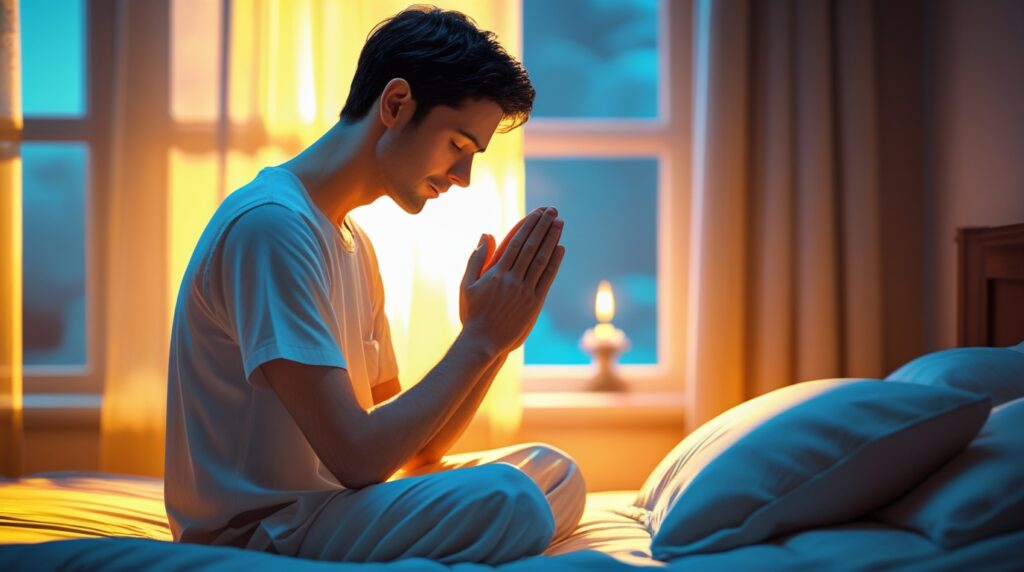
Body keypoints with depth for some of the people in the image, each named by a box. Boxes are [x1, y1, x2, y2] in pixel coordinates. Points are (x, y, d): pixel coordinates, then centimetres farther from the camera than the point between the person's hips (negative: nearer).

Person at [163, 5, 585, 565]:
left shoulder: (353, 244, 14)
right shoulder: (269, 224, -17)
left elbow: (409, 448, 11)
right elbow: (358, 457, -22)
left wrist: (495, 340, -3)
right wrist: (480, 338, -13)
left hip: (327, 504, 10)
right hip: (254, 534, -10)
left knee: (554, 471, 10)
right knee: (506, 500, -29)